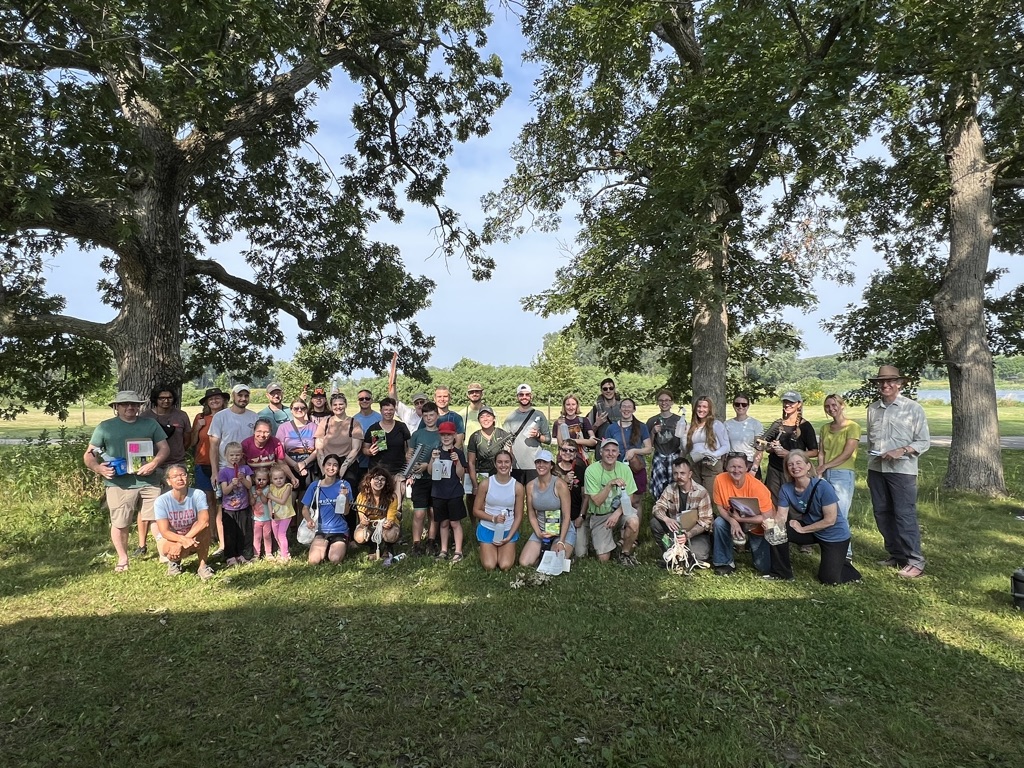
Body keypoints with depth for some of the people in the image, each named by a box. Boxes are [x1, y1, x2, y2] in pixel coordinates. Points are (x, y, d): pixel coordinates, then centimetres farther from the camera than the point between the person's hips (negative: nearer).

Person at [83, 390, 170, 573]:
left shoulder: (151, 424, 11)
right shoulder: (105, 427, 6)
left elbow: (164, 448, 8)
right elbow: (89, 455, 7)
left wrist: (154, 463, -11)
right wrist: (98, 468, -14)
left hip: (149, 481, 1)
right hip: (119, 484, -1)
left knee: (158, 519, 1)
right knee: (119, 524, 7)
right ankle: (122, 559, 25)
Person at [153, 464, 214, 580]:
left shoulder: (198, 494, -18)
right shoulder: (161, 501, -17)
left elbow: (204, 520, -32)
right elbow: (164, 532, -23)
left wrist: (181, 543, -40)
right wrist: (183, 539, -43)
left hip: (194, 540, 1)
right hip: (170, 539, 0)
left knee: (204, 525, -31)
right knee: (171, 552, -35)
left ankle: (202, 566, -16)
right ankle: (174, 562, 5)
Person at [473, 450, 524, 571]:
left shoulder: (518, 487, -7)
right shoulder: (486, 483, -10)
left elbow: (518, 516, -1)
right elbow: (476, 511, -4)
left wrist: (509, 537, -10)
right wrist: (493, 518, -19)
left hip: (509, 530, 1)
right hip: (487, 529, 0)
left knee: (505, 566, -14)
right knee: (489, 567, -13)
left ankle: (509, 549, 20)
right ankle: (486, 549, 21)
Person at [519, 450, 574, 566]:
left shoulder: (560, 485, -16)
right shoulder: (530, 486, -3)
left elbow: (567, 516, -14)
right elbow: (531, 515, 3)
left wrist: (561, 542, -19)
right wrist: (538, 533, -12)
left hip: (563, 530, -4)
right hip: (541, 531, 4)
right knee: (524, 563, -10)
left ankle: (565, 553, 12)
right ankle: (544, 551, 17)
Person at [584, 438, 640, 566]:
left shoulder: (624, 468, -8)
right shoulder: (591, 470, -16)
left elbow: (628, 498, -5)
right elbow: (597, 501, -18)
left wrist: (617, 513, -23)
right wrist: (610, 484, -31)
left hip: (620, 510, 2)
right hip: (599, 516, -2)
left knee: (634, 522, -33)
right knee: (603, 559, -7)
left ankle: (625, 553, -5)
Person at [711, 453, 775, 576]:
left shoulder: (757, 487, -30)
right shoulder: (720, 479, -21)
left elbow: (768, 517, -28)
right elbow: (719, 507, -12)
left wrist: (740, 518, -31)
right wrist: (732, 521, -31)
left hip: (759, 528, -2)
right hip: (735, 521, 2)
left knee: (764, 567, -3)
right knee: (719, 523, -28)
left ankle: (752, 544, 29)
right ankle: (725, 562, -8)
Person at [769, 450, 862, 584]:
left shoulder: (823, 486, -28)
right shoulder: (786, 488, -14)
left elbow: (830, 520, -25)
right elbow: (781, 516, -15)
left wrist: (802, 529, -20)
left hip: (835, 535, -4)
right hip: (810, 530, 4)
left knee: (828, 579, -2)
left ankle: (845, 566, 32)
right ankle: (782, 573, 2)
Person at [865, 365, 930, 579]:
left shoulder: (913, 408, -4)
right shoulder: (872, 409, 10)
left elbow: (924, 442, -3)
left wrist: (901, 451, -19)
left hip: (902, 470, -5)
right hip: (876, 469, 5)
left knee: (905, 515, -5)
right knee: (882, 514, 10)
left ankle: (915, 561, 5)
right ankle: (895, 555, 24)